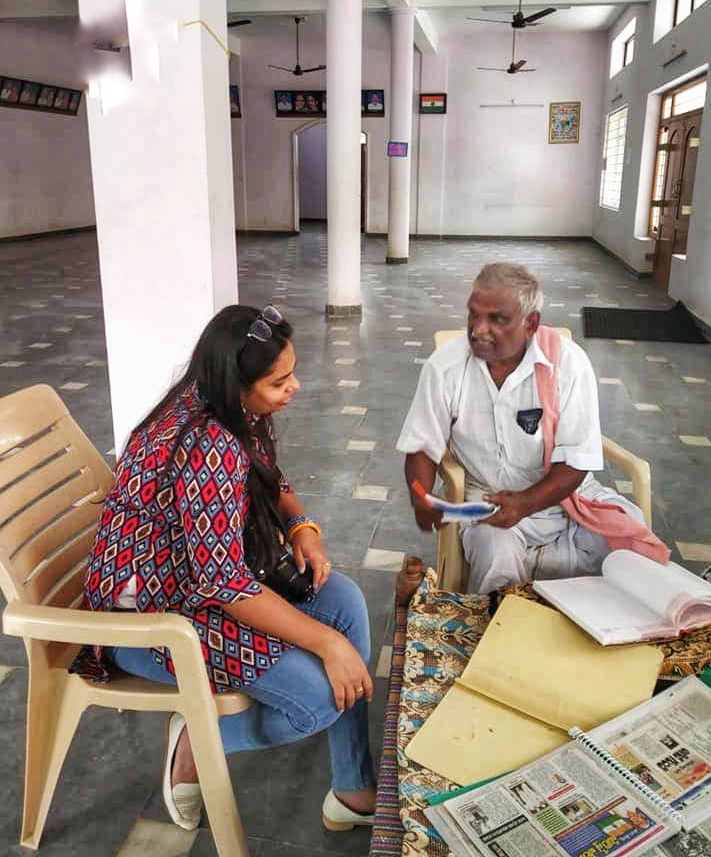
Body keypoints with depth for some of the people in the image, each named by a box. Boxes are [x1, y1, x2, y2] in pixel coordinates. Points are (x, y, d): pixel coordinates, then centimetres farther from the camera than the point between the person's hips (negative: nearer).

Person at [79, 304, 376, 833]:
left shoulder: (234, 410, -4)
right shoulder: (208, 446, -32)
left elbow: (271, 482, 13)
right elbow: (224, 584, -30)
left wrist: (302, 526, -9)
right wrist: (328, 642, -24)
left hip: (216, 568, 9)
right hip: (150, 613, -9)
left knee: (345, 600, -9)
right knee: (323, 698, -19)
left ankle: (354, 792, 2)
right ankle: (198, 743, 8)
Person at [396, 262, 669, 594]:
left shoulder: (568, 363, -13)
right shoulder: (445, 366, -9)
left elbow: (575, 462, -12)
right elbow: (422, 446, -2)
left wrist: (525, 504, -29)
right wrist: (422, 503, -22)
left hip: (563, 491, 2)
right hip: (488, 498, -1)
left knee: (641, 551, -21)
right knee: (497, 559, -33)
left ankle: (528, 560, -10)